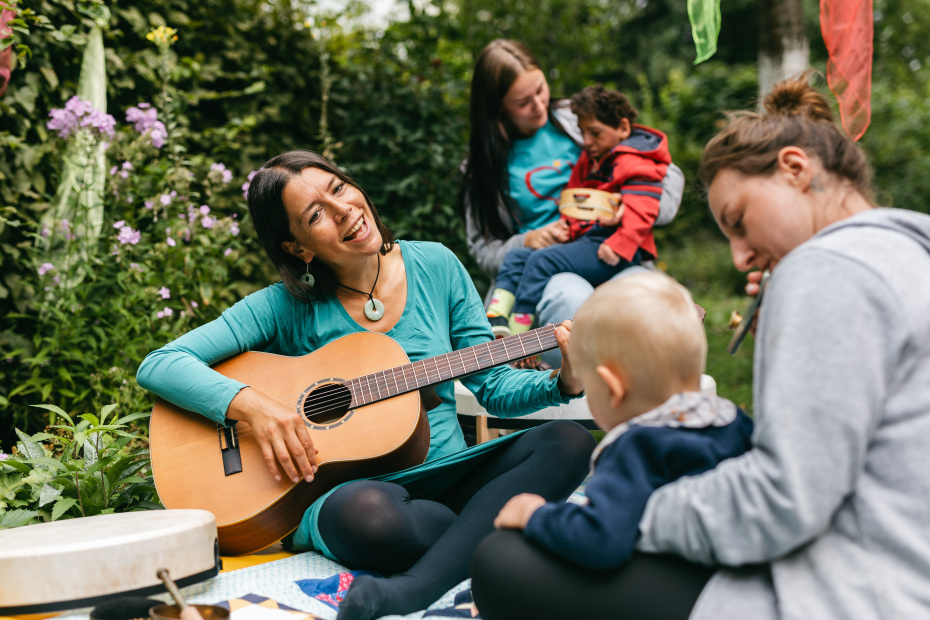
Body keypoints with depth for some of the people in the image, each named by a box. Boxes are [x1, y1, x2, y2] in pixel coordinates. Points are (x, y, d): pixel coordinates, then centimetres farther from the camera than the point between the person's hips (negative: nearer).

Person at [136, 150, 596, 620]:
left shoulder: (435, 266, 4)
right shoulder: (286, 308, -4)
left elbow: (493, 385, 8)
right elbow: (158, 366, -8)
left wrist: (563, 383, -11)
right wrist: (253, 405, -23)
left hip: (447, 476, 4)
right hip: (346, 488, -4)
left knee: (568, 443, -21)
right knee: (364, 511, -40)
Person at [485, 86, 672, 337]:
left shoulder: (636, 164, -7)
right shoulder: (588, 160, 23)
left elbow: (639, 211, -18)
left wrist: (617, 247, -28)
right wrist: (566, 225, 15)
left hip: (606, 244, -10)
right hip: (582, 238, 10)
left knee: (543, 260, -26)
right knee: (516, 256, 1)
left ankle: (515, 336, -27)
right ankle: (495, 320, -16)